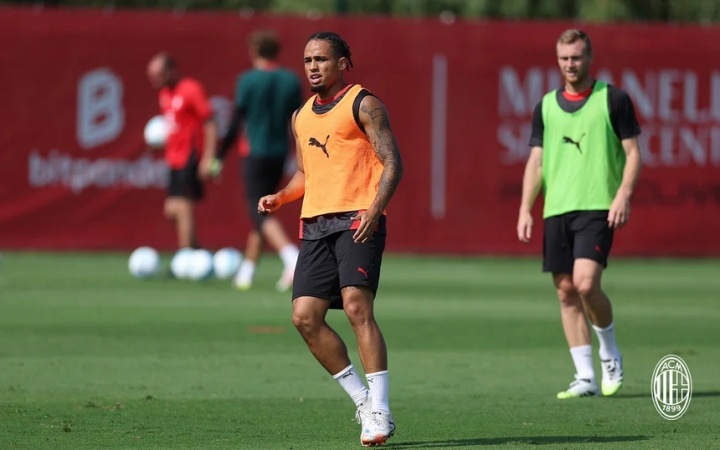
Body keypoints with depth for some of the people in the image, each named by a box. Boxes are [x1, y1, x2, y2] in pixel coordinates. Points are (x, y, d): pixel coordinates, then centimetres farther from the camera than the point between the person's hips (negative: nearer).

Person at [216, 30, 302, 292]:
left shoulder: (248, 80, -8)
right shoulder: (292, 81, 6)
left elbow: (235, 123, -8)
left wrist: (220, 157, -1)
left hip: (254, 153, -5)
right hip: (280, 154, 5)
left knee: (259, 212, -7)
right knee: (261, 211, 16)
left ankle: (292, 258, -30)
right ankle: (246, 273, 17)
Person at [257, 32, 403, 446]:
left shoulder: (363, 104, -1)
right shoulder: (302, 116, 20)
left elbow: (392, 162, -8)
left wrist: (375, 208, -22)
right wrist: (280, 198, 11)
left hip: (357, 221, -7)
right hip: (315, 225, 7)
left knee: (357, 307, -19)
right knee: (305, 316, -2)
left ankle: (380, 412, -15)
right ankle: (362, 399, 11)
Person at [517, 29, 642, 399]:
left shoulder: (613, 99, 2)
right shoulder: (546, 106, 13)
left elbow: (633, 153, 1)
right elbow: (536, 161, 13)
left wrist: (624, 195, -13)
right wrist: (525, 208, 2)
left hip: (598, 207, -5)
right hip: (556, 210, 5)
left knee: (586, 284, -19)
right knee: (566, 292, 2)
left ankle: (610, 354, 6)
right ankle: (585, 378, 8)